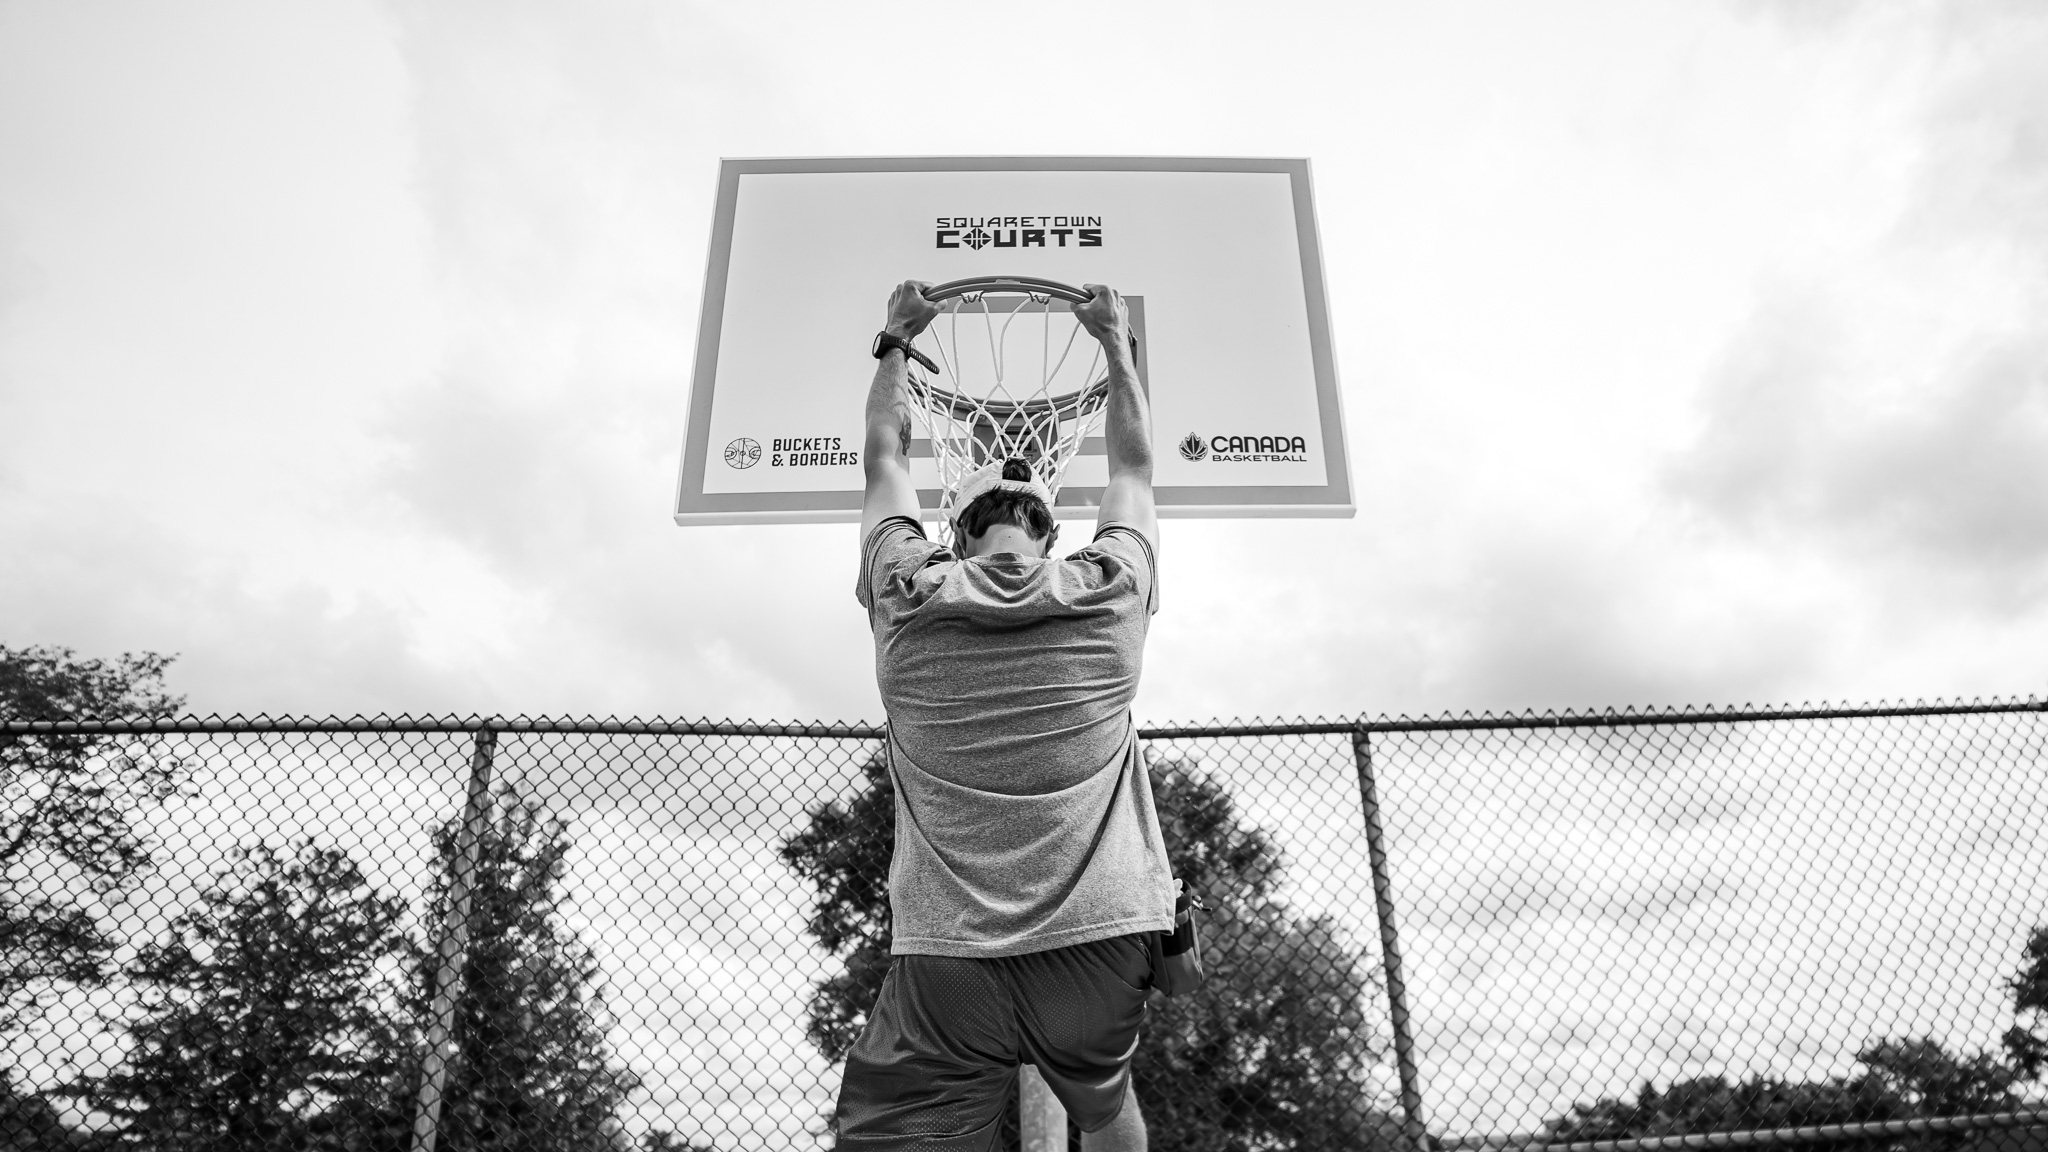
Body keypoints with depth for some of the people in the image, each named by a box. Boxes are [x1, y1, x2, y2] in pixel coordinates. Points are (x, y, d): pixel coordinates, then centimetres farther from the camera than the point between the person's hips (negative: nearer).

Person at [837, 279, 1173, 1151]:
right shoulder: (1111, 591, 4)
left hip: (944, 956, -2)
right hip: (1105, 942, 2)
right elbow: (1133, 464, 23)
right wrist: (1115, 340, 36)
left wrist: (897, 339, 35)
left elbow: (885, 458, 21)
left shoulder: (907, 597, 3)